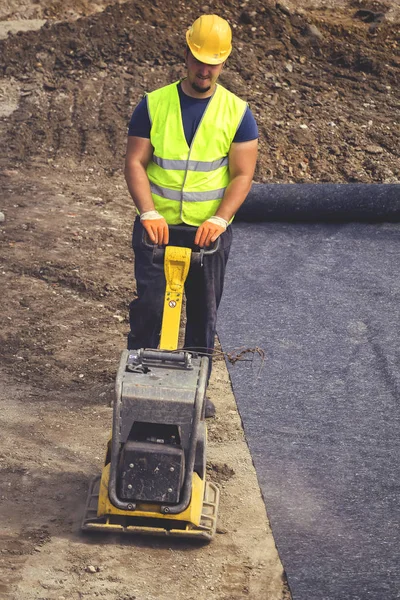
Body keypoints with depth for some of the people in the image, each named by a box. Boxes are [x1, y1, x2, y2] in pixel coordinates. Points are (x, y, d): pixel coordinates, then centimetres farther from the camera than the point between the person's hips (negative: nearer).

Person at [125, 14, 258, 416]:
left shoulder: (237, 112, -3)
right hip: (159, 227, -1)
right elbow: (135, 162, -5)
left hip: (209, 230, 1)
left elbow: (242, 174, -6)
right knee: (149, 306, -2)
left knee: (204, 311, 9)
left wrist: (219, 219, -21)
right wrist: (149, 213, -20)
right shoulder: (153, 105, -3)